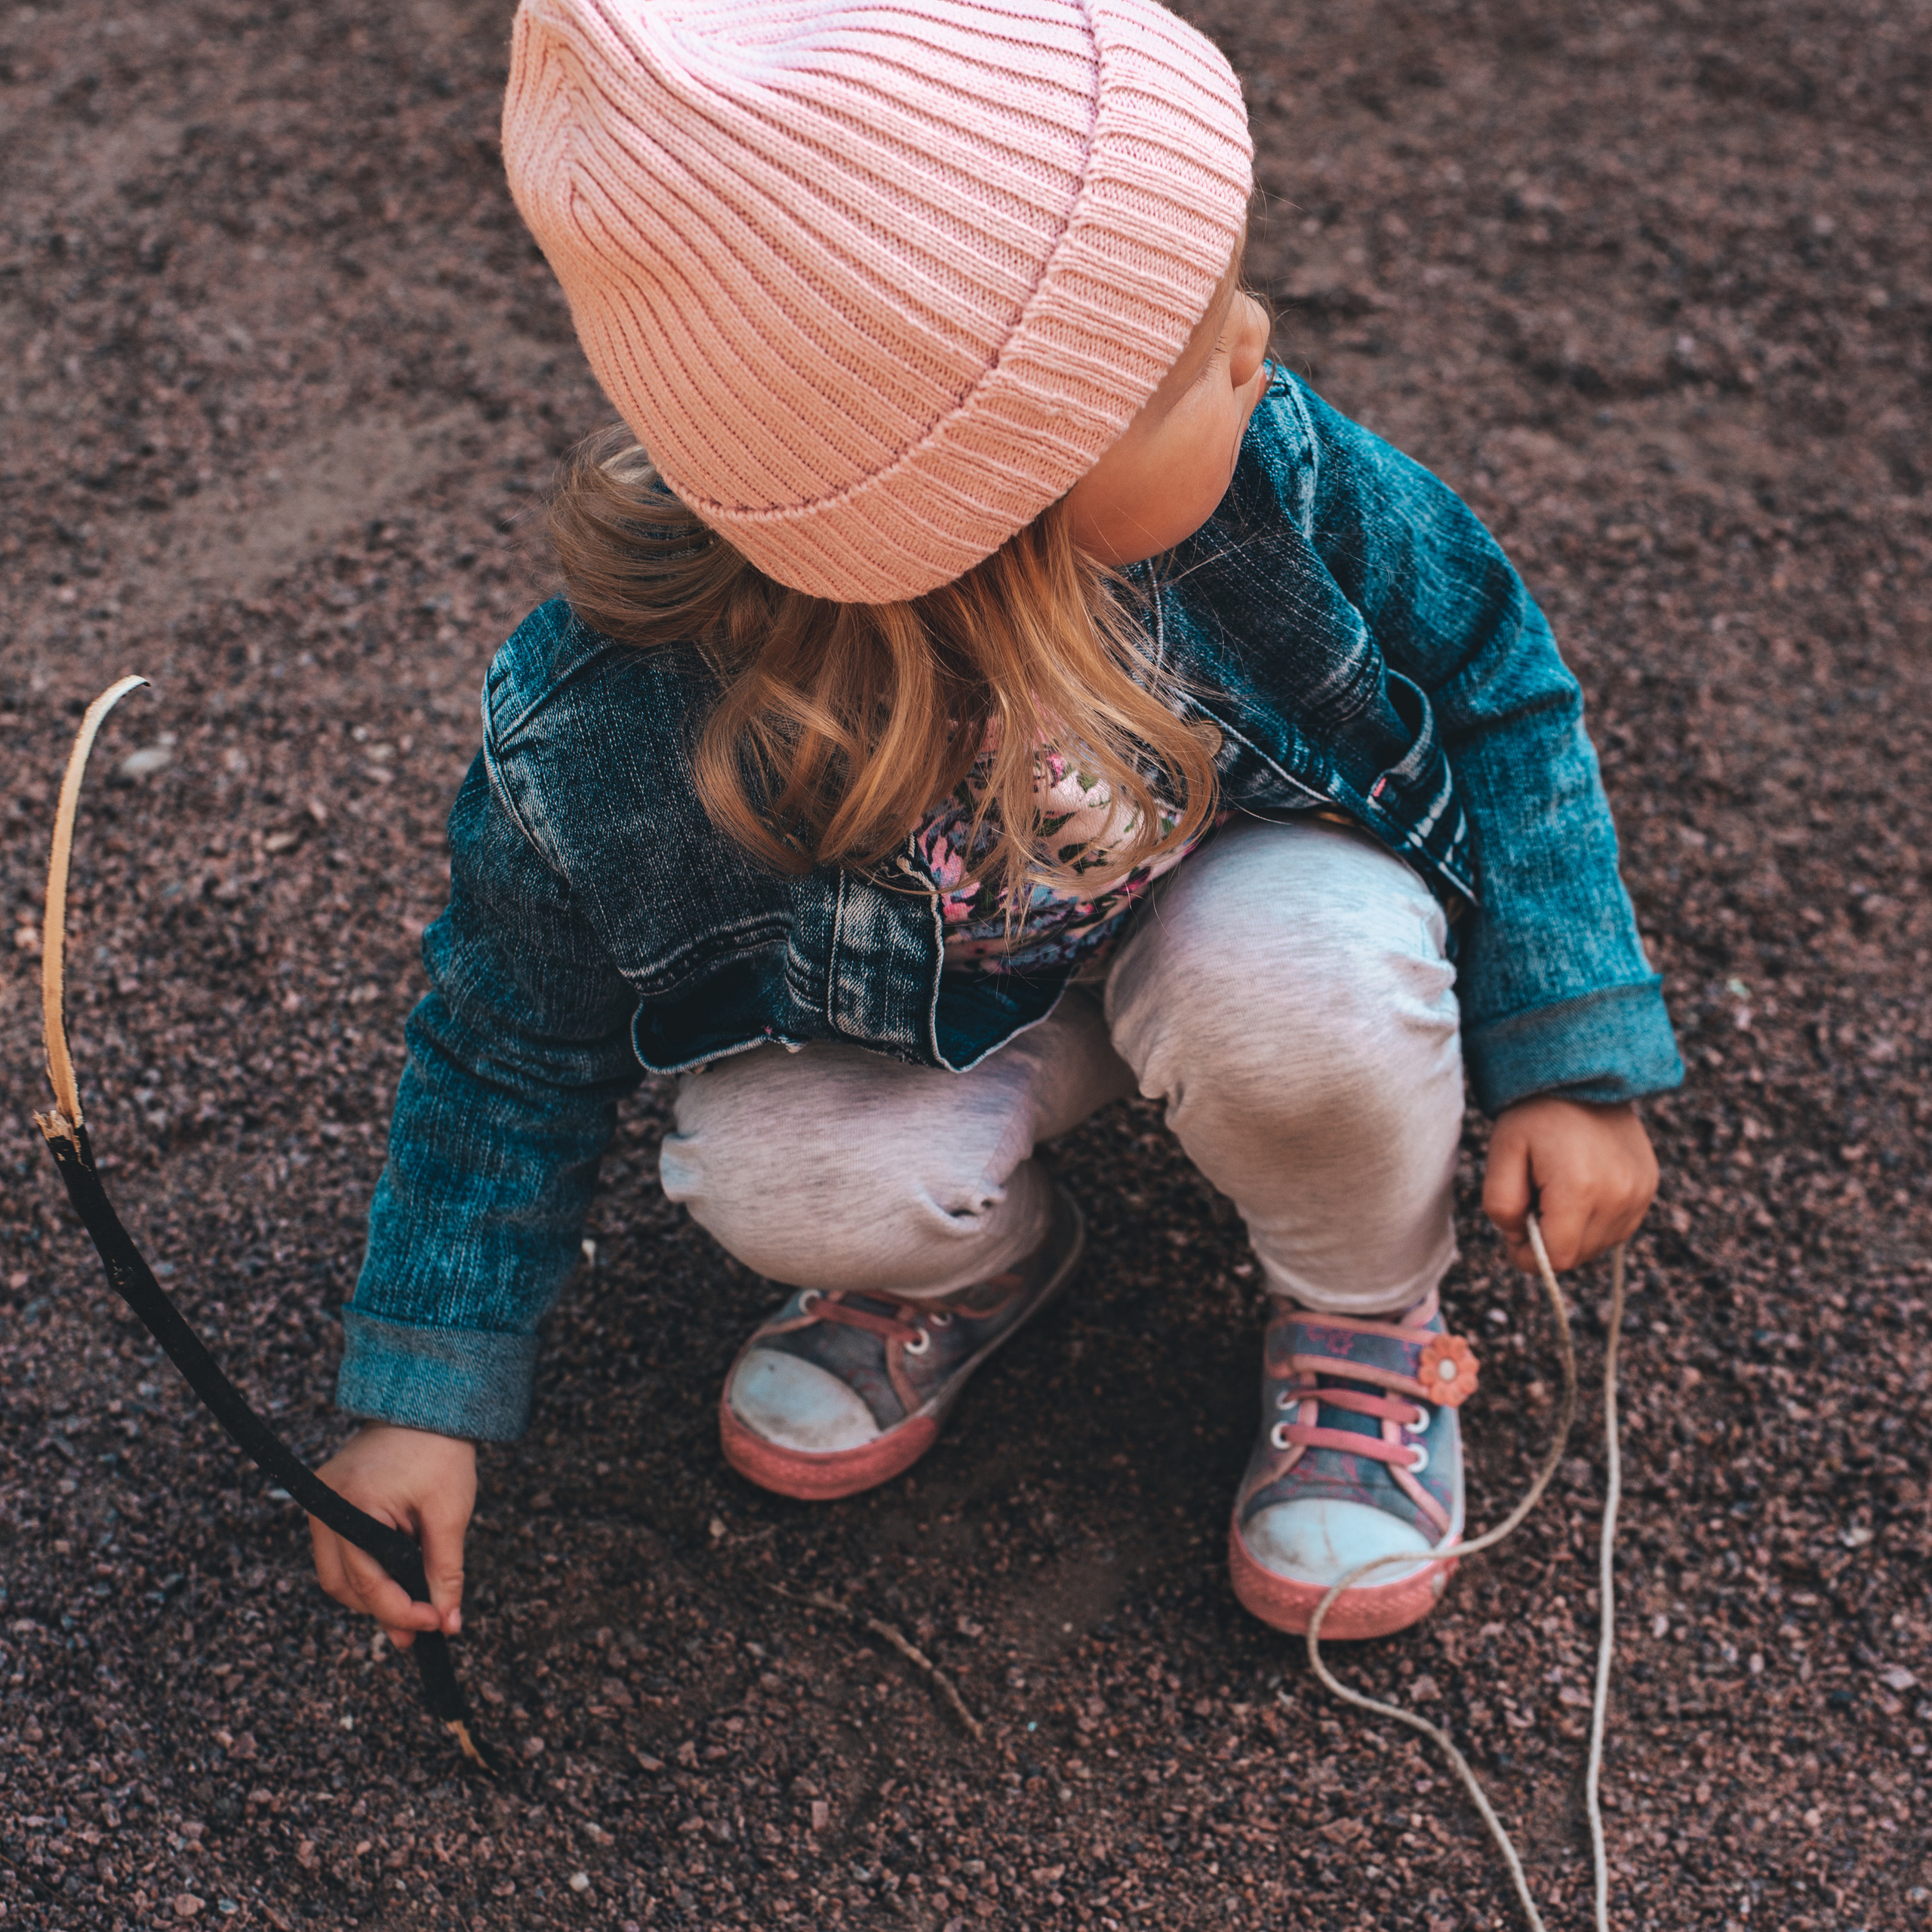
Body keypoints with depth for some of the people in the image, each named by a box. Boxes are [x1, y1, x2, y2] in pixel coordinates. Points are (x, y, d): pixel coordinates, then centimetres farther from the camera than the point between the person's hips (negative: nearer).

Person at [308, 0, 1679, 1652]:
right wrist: (424, 1398, -10)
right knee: (780, 1177, -29)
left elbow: (1498, 681, -10)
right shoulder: (613, 732, -33)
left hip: (1236, 897, 1)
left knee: (1304, 972, -33)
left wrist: (1577, 1062, -12)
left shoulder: (1266, 465, -30)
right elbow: (519, 1047, -13)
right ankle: (975, 1259, 9)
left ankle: (1364, 1318, 1)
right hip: (928, 1014, 0)